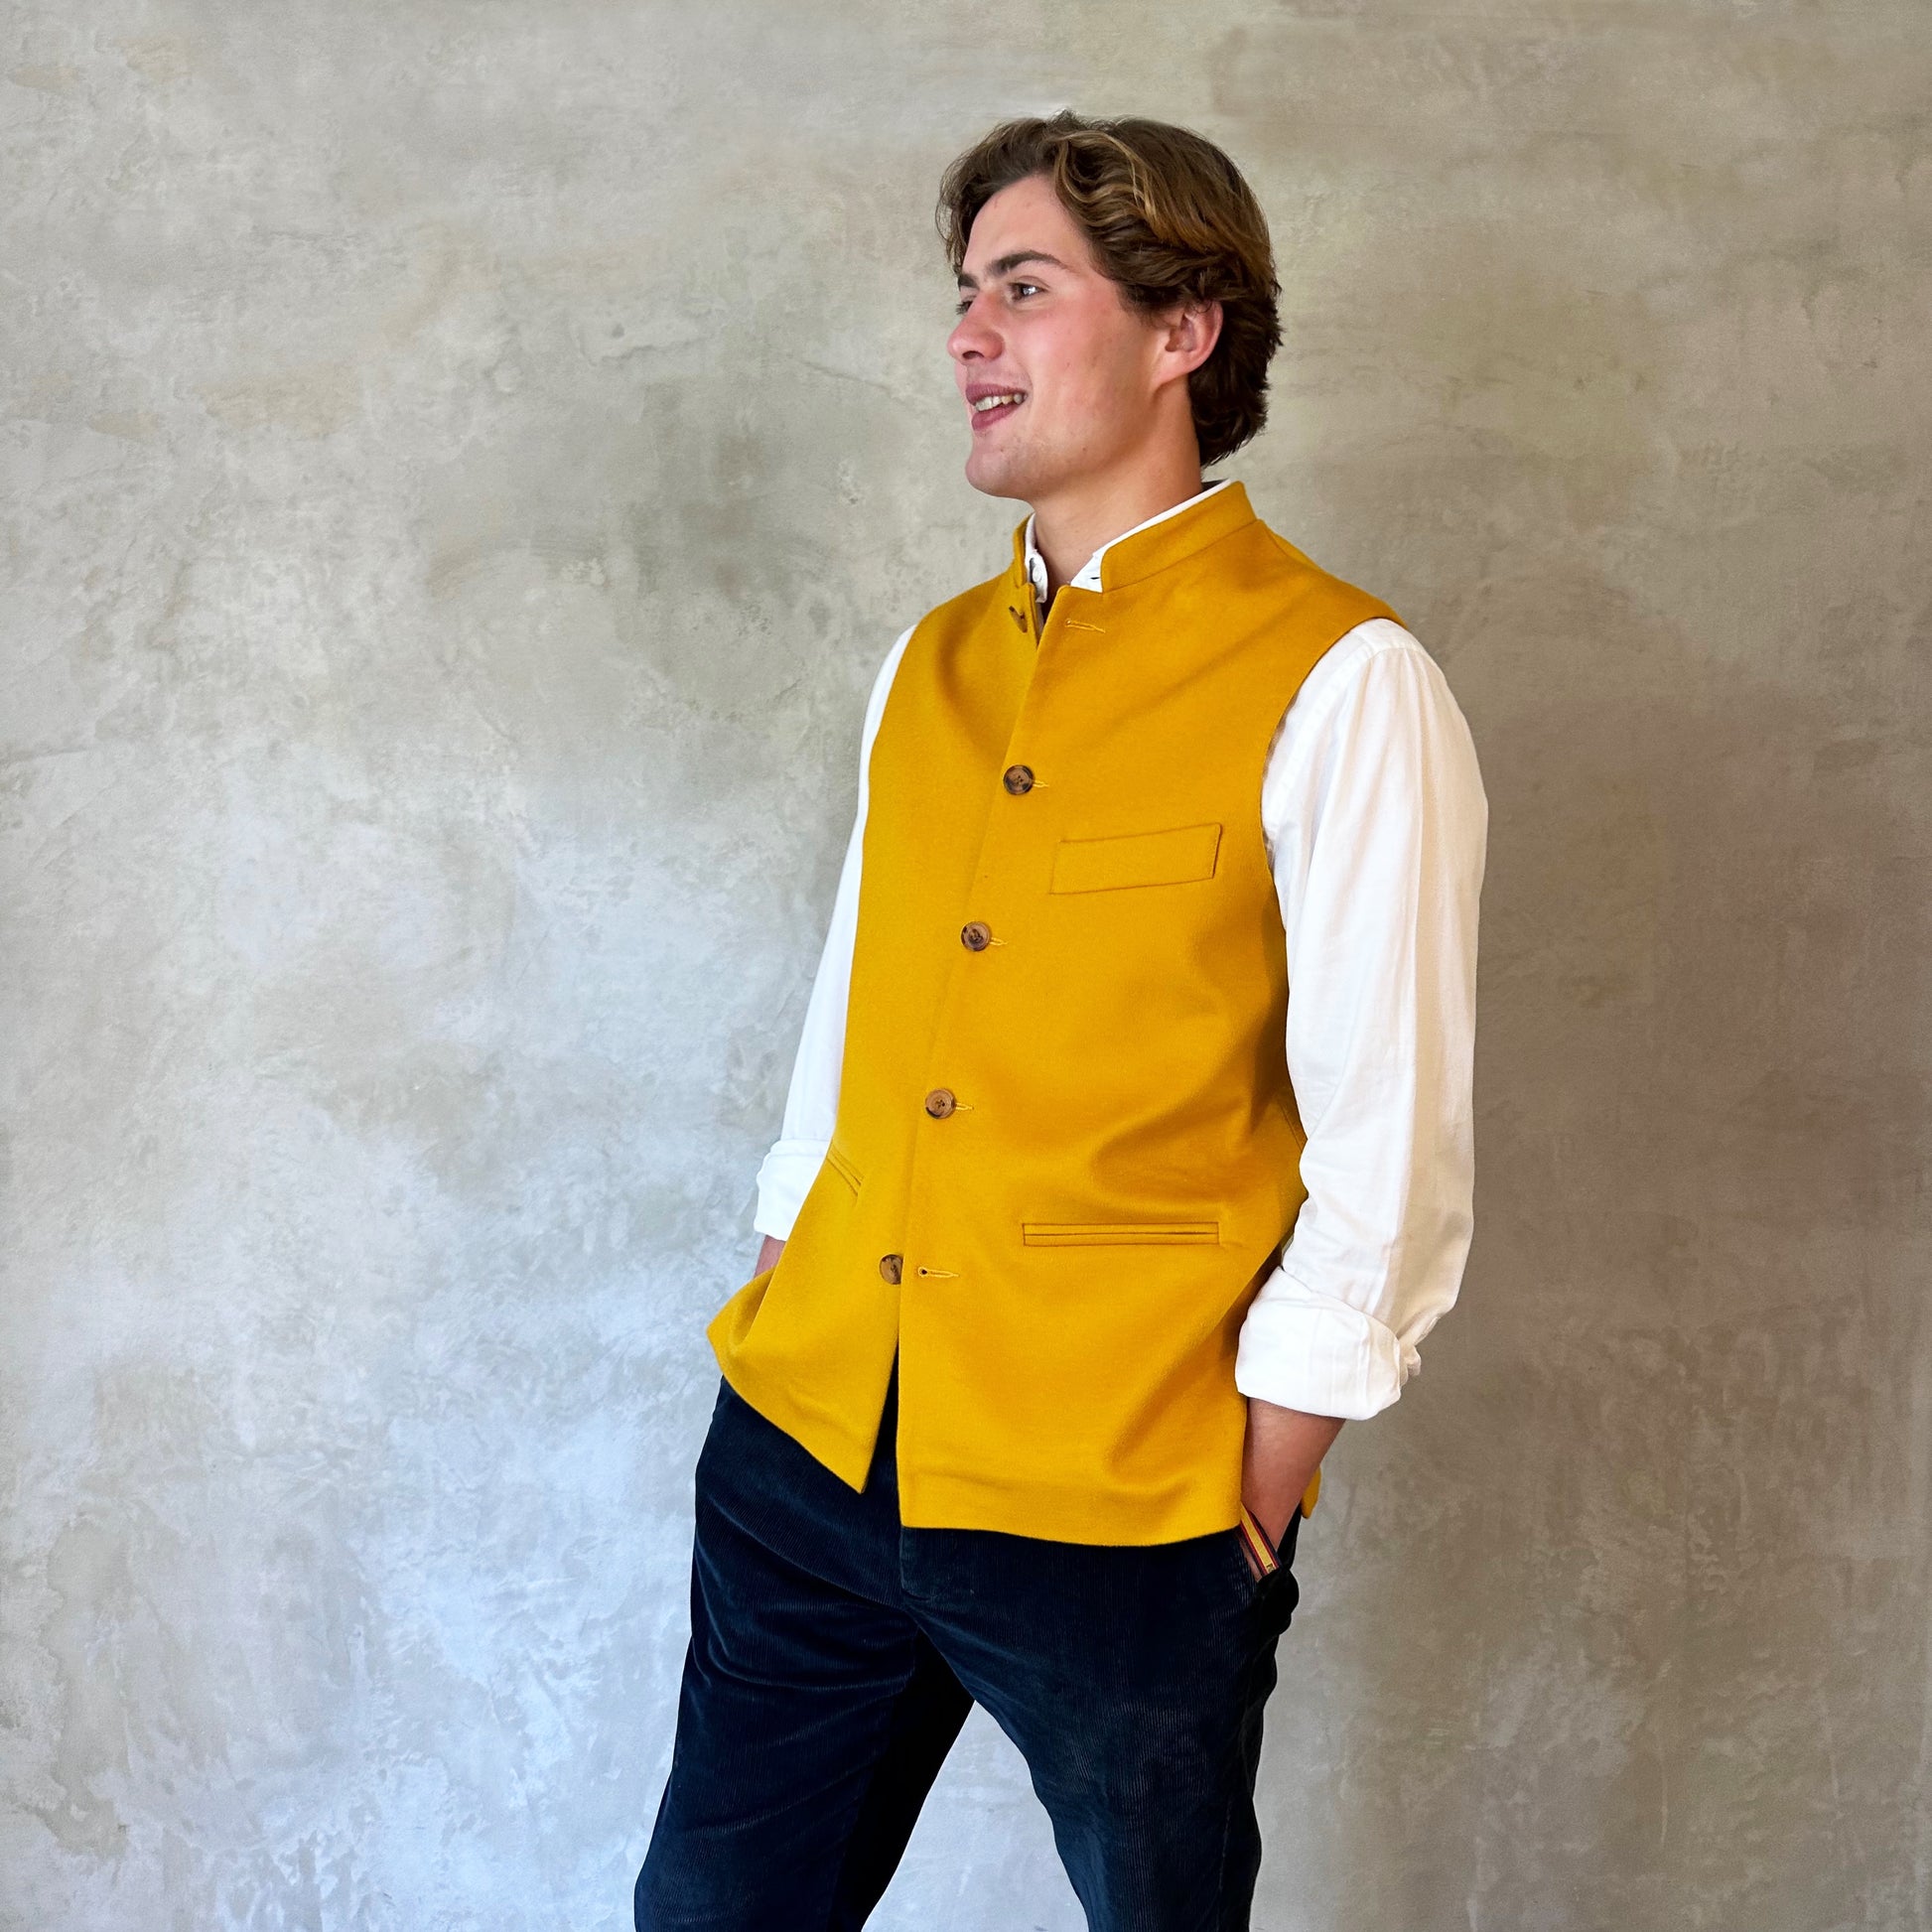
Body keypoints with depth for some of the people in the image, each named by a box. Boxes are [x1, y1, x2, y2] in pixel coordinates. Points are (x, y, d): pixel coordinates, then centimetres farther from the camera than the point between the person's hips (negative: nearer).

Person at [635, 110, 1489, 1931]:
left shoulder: (1339, 688, -11)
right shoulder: (930, 665, 9)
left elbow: (1388, 1156, -12)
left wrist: (1251, 1510, -11)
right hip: (807, 1449, 6)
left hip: (1120, 1508, -5)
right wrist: (782, 1335, 11)